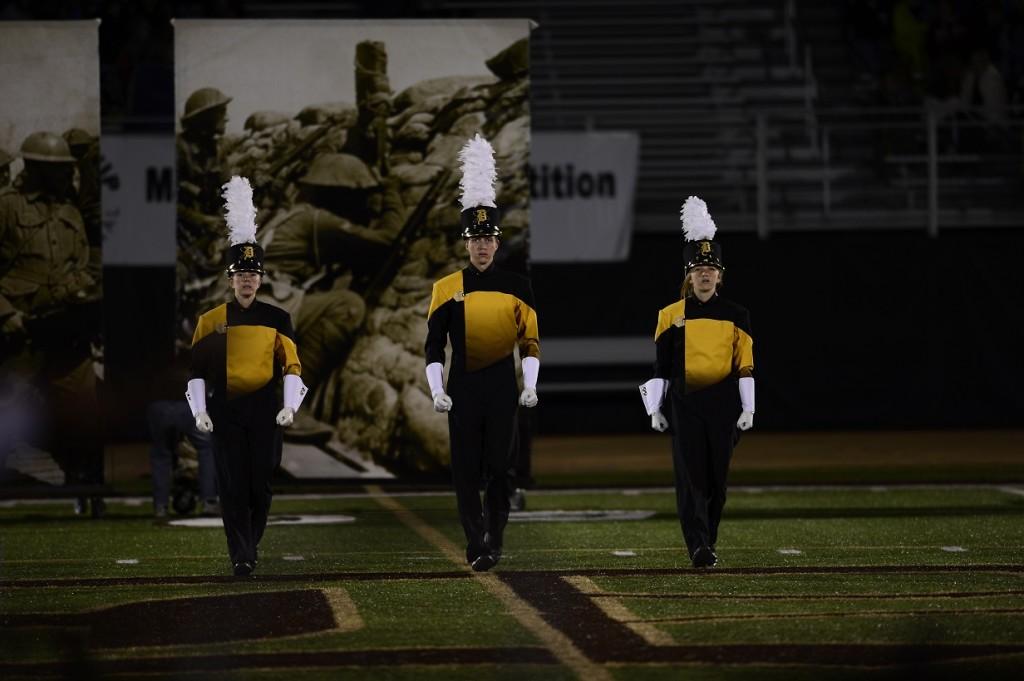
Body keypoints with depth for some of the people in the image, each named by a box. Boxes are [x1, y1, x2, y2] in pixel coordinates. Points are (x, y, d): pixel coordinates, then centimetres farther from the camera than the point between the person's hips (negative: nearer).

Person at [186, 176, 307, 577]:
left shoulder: (276, 319, 5)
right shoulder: (211, 321, 4)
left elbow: (292, 366, 3)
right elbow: (197, 370, 5)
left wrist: (290, 407, -8)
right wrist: (199, 411, -4)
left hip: (264, 411, 0)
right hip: (225, 411, 0)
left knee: (261, 485, 2)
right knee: (232, 487, -4)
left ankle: (251, 544, 24)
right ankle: (241, 557, -3)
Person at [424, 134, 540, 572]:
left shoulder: (516, 286, 3)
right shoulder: (447, 289, 2)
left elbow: (530, 342, 4)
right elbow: (434, 346, 2)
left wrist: (530, 387, -7)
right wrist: (437, 391, -8)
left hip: (502, 386, 0)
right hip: (463, 387, 0)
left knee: (499, 467, 2)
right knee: (465, 469, -2)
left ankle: (494, 542, 11)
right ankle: (475, 545, 2)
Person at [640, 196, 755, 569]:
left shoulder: (736, 316, 6)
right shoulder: (671, 316, 5)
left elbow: (745, 366, 4)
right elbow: (661, 366, 7)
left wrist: (748, 408, -1)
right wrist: (655, 409, 3)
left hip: (723, 404, 1)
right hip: (684, 404, -1)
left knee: (716, 477, 4)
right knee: (690, 476, -10)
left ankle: (707, 541, 19)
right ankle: (699, 547, -15)